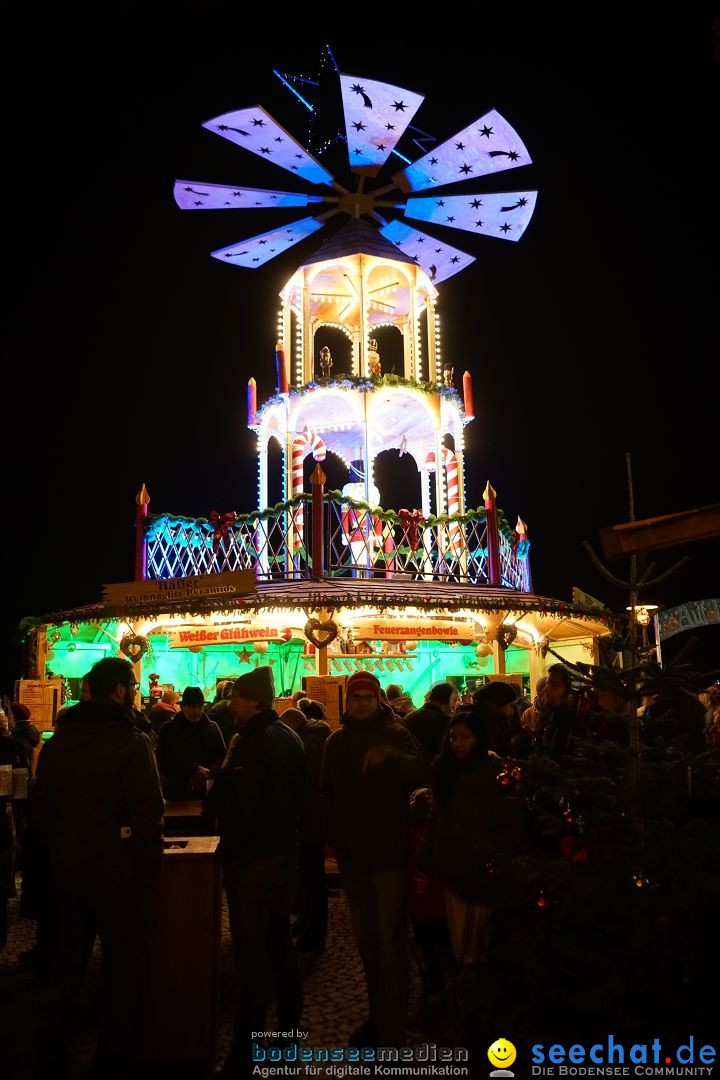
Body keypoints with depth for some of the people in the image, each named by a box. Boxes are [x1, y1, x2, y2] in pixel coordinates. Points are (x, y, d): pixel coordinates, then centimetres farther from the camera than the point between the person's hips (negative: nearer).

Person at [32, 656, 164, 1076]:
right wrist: (151, 865, -9)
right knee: (123, 966, 9)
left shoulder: (58, 740, 4)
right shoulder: (130, 740, -19)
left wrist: (61, 851, 18)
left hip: (67, 868, 7)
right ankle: (115, 1056, 19)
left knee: (68, 959, 23)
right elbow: (148, 813, -21)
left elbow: (42, 807, 11)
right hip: (118, 871, -6)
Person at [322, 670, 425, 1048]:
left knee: (390, 941, -5)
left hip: (389, 853, -5)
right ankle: (377, 1016, 34)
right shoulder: (336, 741, 7)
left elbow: (421, 772, -23)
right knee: (366, 940, 17)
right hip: (352, 855, 5)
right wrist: (336, 840, 6)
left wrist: (389, 755, -39)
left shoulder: (395, 734, -6)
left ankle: (391, 1032, 4)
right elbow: (329, 796, 12)